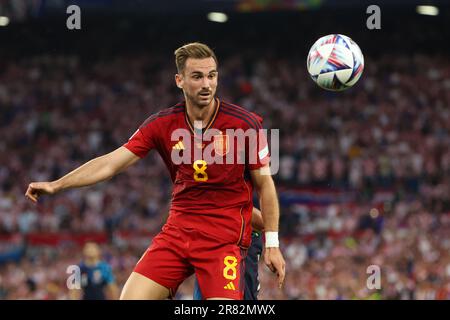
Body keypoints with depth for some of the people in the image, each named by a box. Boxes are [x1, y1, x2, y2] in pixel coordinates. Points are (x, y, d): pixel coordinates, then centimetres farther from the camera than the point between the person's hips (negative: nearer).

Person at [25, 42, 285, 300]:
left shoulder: (245, 124, -8)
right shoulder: (162, 124, 0)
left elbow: (264, 184, 0)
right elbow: (111, 163, -1)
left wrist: (272, 243, -3)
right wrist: (57, 185, -9)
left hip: (225, 238, -3)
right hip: (178, 229, 3)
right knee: (131, 298, -7)